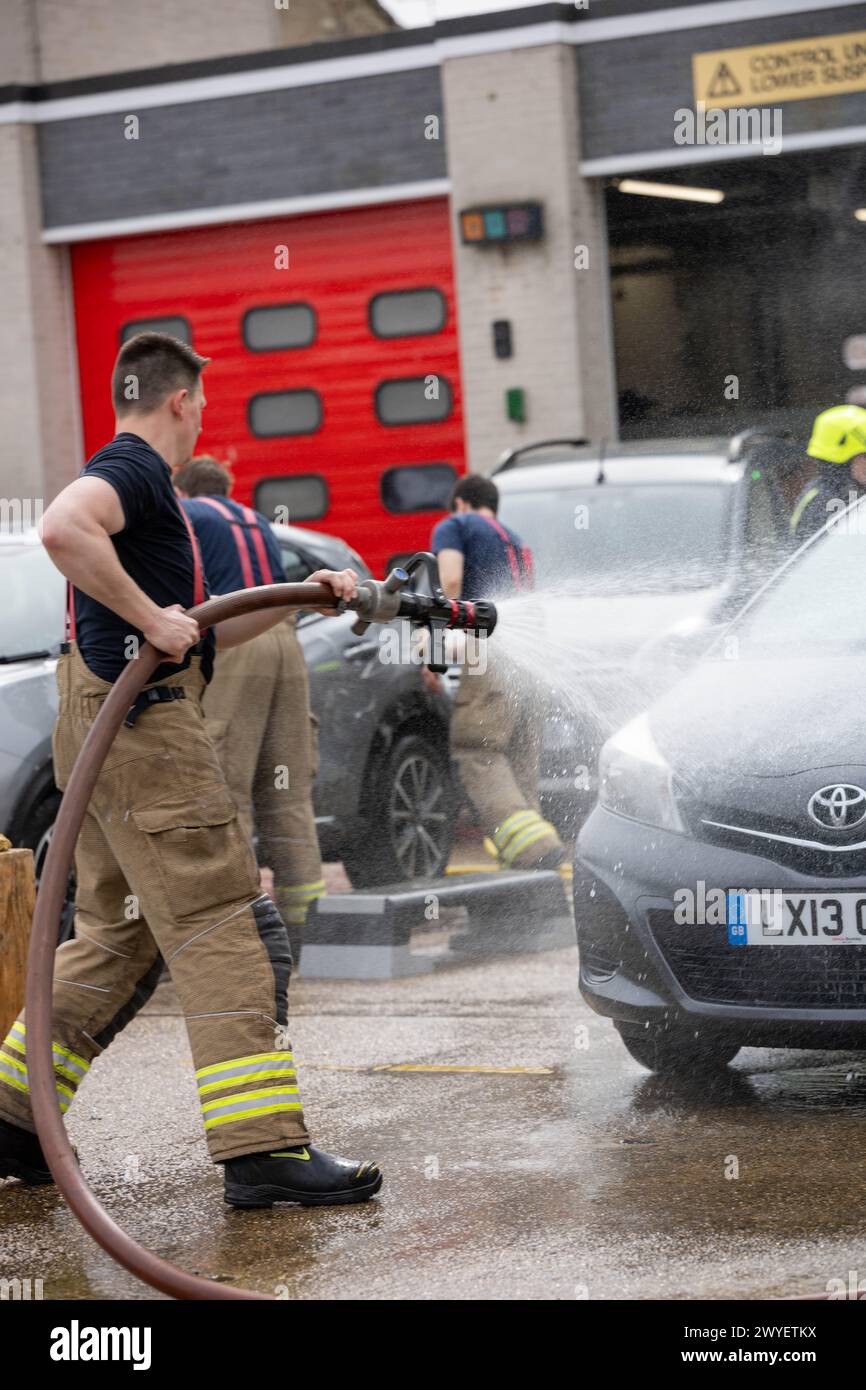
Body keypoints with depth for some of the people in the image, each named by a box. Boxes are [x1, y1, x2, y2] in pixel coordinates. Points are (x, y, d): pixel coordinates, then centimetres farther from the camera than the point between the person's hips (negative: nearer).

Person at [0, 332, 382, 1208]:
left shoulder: (139, 481, 24)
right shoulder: (132, 470, -9)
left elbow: (199, 635, 28)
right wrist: (150, 618, -26)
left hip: (117, 731, 11)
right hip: (142, 725, -11)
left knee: (119, 938, 16)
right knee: (229, 933, -12)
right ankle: (261, 1150, -16)